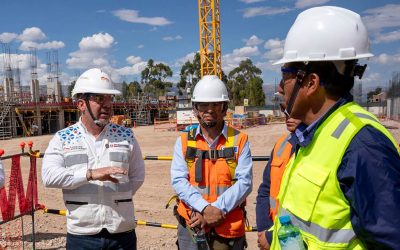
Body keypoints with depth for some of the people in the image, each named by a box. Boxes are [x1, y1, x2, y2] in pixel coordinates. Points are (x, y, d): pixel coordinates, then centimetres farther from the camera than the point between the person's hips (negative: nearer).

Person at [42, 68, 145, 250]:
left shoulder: (126, 136, 4)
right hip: (81, 235, -1)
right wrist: (90, 174, -24)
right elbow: (49, 175, -13)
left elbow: (137, 177, 8)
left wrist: (118, 200, 1)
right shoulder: (62, 138, 1)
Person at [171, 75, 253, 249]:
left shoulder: (239, 140, -2)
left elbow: (244, 182, -8)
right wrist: (205, 208, -19)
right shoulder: (184, 141, 1)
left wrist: (217, 209, -18)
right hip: (191, 226, 1)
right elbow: (178, 181, -7)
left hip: (229, 228, 0)